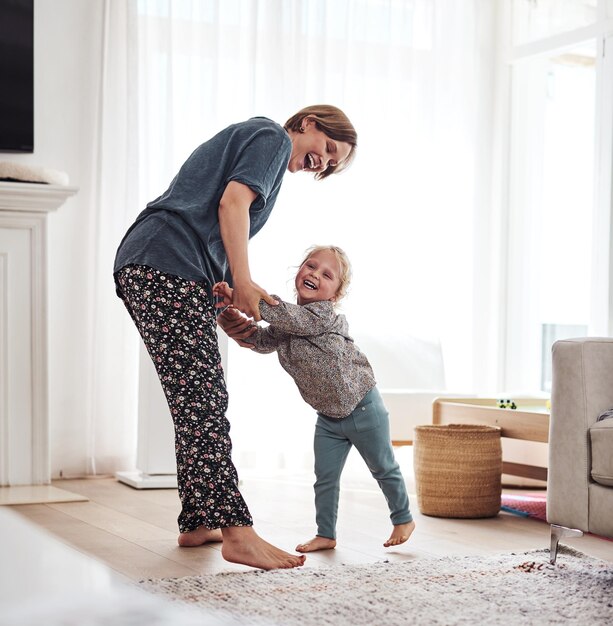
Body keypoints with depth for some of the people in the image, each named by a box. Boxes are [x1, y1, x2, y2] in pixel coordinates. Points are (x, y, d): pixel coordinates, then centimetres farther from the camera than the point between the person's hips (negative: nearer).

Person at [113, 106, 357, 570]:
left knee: (197, 406, 11)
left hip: (141, 269, 10)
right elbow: (232, 202, -12)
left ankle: (197, 524, 14)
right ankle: (238, 533, -19)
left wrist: (233, 307, 15)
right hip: (170, 268, -10)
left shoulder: (246, 138, 33)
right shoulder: (273, 136, 5)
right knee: (203, 404, -16)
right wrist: (243, 284, -14)